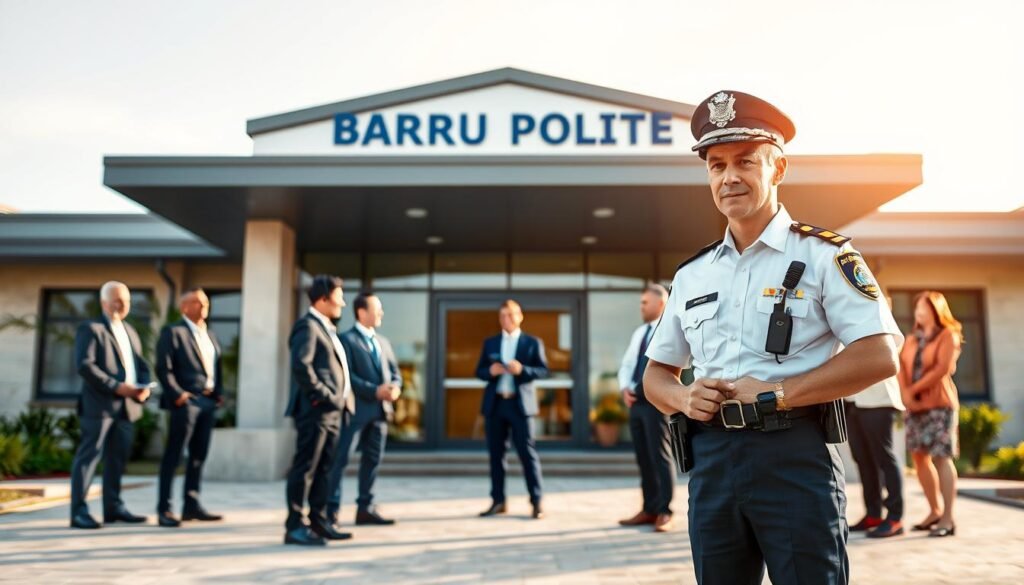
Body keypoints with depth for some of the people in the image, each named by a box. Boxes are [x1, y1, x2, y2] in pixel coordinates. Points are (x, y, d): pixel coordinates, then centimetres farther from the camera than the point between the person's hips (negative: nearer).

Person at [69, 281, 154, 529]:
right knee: (89, 455, -6)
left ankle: (113, 507, 16)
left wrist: (145, 386, -1)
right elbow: (85, 365, -12)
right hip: (100, 403, -7)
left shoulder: (130, 331, 22)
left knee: (119, 456, 9)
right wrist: (116, 386, -17)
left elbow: (141, 364, 20)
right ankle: (79, 511, -3)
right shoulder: (90, 329, -1)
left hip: (127, 405, 7)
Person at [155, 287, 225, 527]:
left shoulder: (210, 335, 19)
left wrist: (220, 392, 7)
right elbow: (163, 368, -10)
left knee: (199, 455, 11)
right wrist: (177, 394, -17)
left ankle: (191, 505, 18)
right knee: (173, 456, -3)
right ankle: (164, 509, 1)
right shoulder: (172, 332, -3)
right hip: (186, 401, -7)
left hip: (208, 401, 7)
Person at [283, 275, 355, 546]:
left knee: (324, 468, 13)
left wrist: (343, 399, 12)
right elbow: (301, 365, -22)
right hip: (315, 410, -10)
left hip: (332, 412, 10)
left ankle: (318, 521, 21)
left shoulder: (327, 328, 21)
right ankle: (294, 526, 1)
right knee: (305, 467, -4)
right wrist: (324, 396, -18)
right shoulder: (308, 325, -9)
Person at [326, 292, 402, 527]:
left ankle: (365, 508, 17)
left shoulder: (383, 341, 18)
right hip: (356, 407, -7)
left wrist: (395, 388, -5)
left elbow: (394, 371, 17)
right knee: (340, 458, -4)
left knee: (373, 459, 9)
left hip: (381, 408, 7)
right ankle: (332, 509, 1)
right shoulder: (346, 339, -5)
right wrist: (375, 391, -18)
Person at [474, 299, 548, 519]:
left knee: (527, 453, -4)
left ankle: (536, 502, 1)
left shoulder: (532, 342, 5)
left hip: (520, 404, -3)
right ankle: (498, 501, 13)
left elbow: (543, 370, -2)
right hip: (495, 404, 3)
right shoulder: (490, 343, 14)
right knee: (496, 453, 6)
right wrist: (490, 371, -11)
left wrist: (522, 370, -19)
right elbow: (479, 371, 12)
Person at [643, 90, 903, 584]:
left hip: (795, 457, -5)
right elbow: (656, 374, 18)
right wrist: (685, 398, -5)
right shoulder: (692, 275, 13)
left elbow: (879, 356, -11)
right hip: (711, 460, 5)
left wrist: (774, 393, -15)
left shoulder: (823, 255, -1)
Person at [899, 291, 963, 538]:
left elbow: (941, 369, -11)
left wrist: (914, 389, -11)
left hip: (939, 403, -6)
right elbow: (902, 368, 6)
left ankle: (948, 518, -7)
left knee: (942, 457, -9)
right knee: (919, 457, 7)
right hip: (915, 406, 6)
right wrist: (905, 394, -10)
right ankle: (935, 511, 18)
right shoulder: (912, 340, 18)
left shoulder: (948, 335, 0)